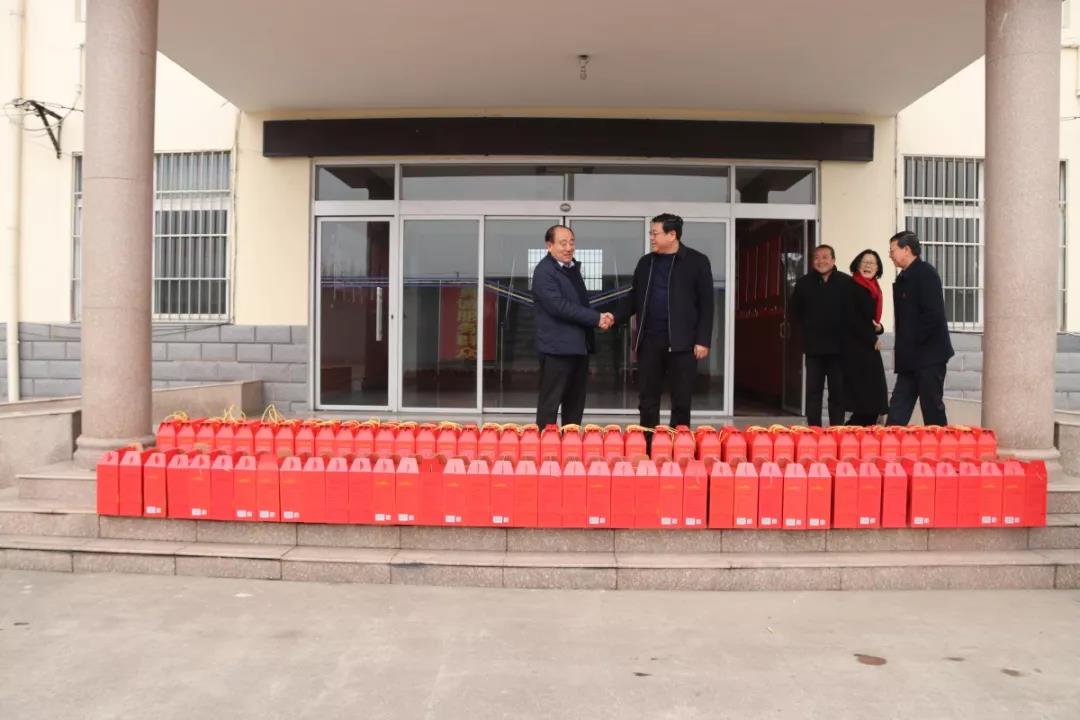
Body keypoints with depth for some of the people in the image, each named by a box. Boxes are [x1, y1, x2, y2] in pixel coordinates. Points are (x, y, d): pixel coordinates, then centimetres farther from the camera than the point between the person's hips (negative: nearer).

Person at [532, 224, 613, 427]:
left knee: (576, 403, 13)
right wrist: (596, 318, -18)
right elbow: (559, 305, -21)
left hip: (579, 345, 9)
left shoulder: (573, 267, 16)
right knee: (550, 403, -3)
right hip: (557, 347, -9)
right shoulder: (544, 271, -12)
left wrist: (598, 317, 0)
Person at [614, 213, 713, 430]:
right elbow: (634, 298, 16)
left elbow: (706, 304, -3)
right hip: (649, 341, 4)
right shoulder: (645, 263, 12)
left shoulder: (697, 261, -1)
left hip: (682, 342, -4)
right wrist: (614, 317, -1)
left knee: (681, 401, 4)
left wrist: (703, 340, -9)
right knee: (647, 400, 6)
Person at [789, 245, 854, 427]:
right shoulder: (804, 283, 4)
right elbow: (794, 310, 15)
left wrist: (844, 331, -2)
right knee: (813, 390, 3)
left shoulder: (846, 282, -2)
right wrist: (806, 327, 7)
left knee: (838, 391, 5)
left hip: (838, 346, -1)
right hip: (813, 346, 1)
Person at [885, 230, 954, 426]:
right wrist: (903, 349, 11)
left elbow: (933, 314, -21)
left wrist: (915, 341, -15)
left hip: (929, 355, -9)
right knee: (898, 409, 7)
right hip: (911, 358, 9)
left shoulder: (926, 273, -12)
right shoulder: (905, 278, 14)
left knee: (932, 409, 0)